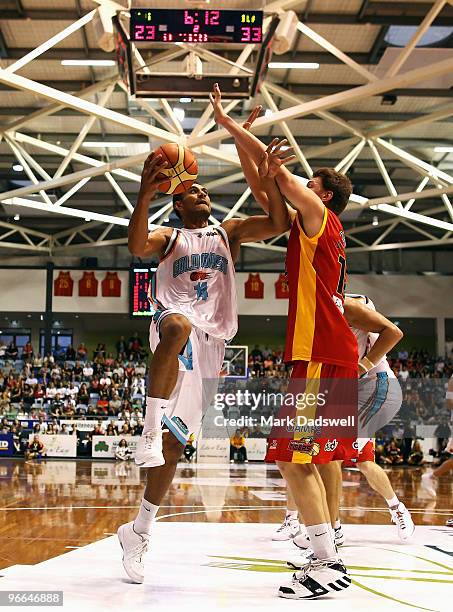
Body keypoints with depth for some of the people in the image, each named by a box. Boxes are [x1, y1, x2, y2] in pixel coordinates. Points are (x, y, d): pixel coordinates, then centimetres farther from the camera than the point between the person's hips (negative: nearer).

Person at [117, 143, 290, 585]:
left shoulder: (229, 232, 21)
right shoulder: (168, 237, 14)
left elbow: (278, 224, 4)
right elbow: (137, 246, -11)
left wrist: (268, 177, -9)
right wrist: (145, 196, -25)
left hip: (210, 343, 3)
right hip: (174, 322, -2)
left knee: (174, 441, 0)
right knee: (179, 325, -43)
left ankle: (138, 531, 10)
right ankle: (150, 428, -39)